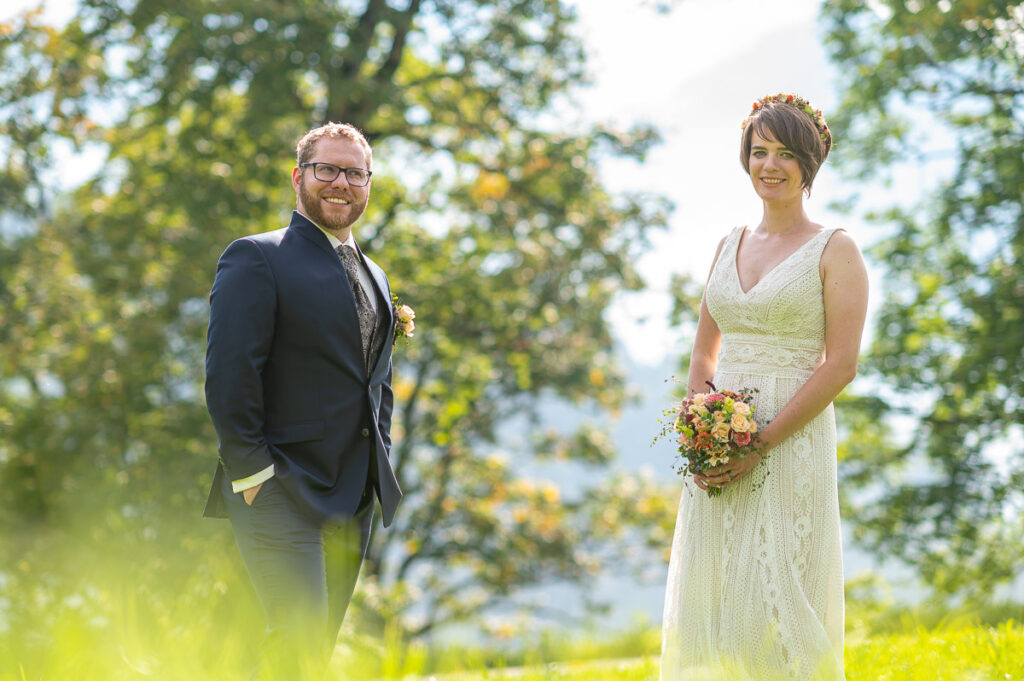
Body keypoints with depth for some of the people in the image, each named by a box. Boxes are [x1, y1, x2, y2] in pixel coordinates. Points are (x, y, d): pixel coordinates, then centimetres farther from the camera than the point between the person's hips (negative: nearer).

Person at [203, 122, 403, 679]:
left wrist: (378, 462, 14)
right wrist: (251, 472, -16)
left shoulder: (374, 277, 20)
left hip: (352, 500, 8)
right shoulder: (257, 258, -5)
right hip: (280, 495, -7)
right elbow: (229, 373, -12)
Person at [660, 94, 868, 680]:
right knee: (708, 600, 3)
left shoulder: (836, 250, -2)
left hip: (792, 441, -5)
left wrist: (760, 444, -15)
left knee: (776, 605, -8)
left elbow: (841, 365, -10)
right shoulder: (730, 245, 15)